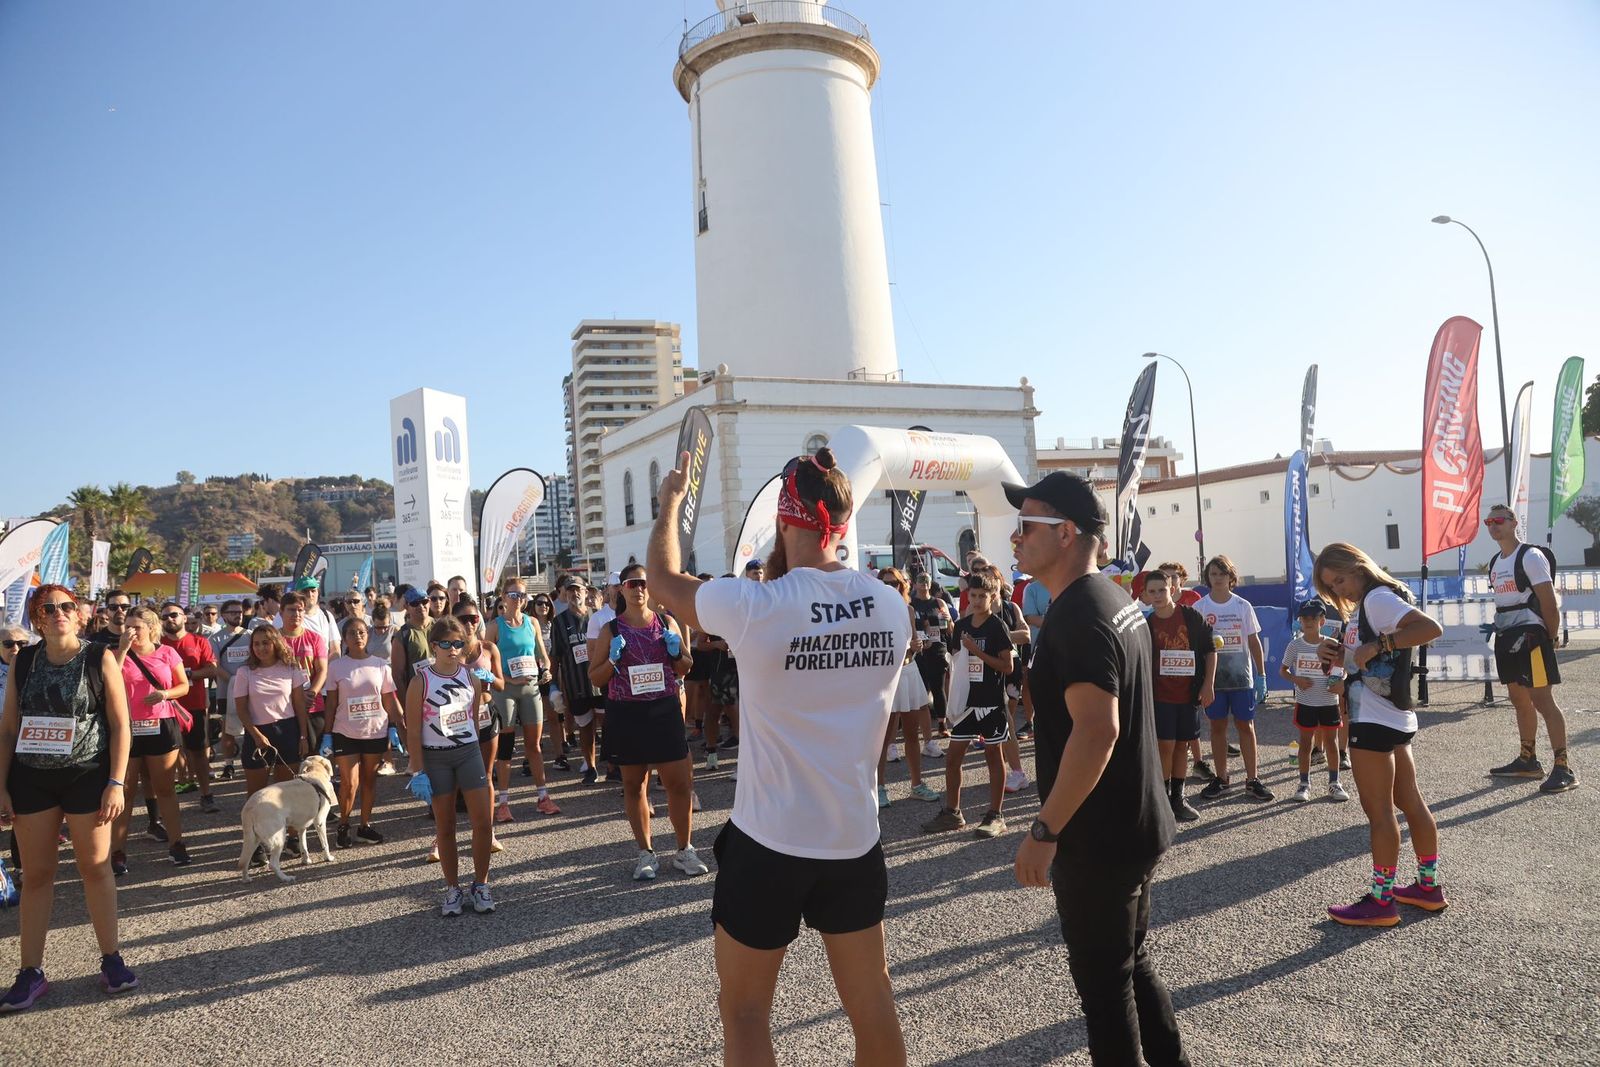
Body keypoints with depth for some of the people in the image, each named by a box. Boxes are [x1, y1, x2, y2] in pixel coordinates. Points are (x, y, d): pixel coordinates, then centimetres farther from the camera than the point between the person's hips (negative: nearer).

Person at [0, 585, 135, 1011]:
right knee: (35, 874, 7)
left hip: (87, 776, -3)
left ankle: (111, 960, 17)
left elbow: (120, 725, -6)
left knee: (95, 866, 5)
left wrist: (116, 783, -11)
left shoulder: (100, 659, -6)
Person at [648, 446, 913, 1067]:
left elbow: (665, 579, 1)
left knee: (744, 1011, 14)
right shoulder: (892, 608, -5)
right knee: (871, 1004, 18)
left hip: (769, 841, -4)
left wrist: (670, 503, 17)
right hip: (857, 839, 5)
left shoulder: (754, 607, -18)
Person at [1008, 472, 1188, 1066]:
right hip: (1136, 824, 10)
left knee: (1103, 978, 6)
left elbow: (1097, 729, -30)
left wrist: (1044, 831, -25)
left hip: (1096, 838, -10)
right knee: (1131, 963, 22)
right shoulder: (1117, 598, 9)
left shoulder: (1076, 615, -22)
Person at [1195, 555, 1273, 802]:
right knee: (1217, 726, 7)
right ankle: (1221, 779, 17)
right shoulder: (1200, 607, 1)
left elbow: (1254, 642, 6)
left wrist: (1261, 675, 2)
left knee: (1246, 726, 2)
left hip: (1242, 676, 0)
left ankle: (1252, 780, 9)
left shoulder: (1243, 606, 3)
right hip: (1212, 676, 0)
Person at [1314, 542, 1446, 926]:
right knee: (1410, 801, 16)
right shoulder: (1363, 607, 17)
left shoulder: (1378, 597, -13)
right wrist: (1338, 654, 2)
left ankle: (1380, 900, 3)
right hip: (1395, 719, 11)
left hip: (1375, 720, -11)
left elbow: (1431, 628, -26)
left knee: (1378, 809, -4)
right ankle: (1429, 887, 27)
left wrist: (1376, 646, -27)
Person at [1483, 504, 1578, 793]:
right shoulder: (1495, 562, 15)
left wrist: (1552, 637, -12)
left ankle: (1563, 768, -7)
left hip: (1530, 634, -9)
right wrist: (1501, 632, 14)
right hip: (1506, 637, 9)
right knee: (1519, 700, 15)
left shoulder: (1531, 556, -10)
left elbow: (1548, 601, -12)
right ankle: (1528, 761, 25)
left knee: (1542, 699, -10)